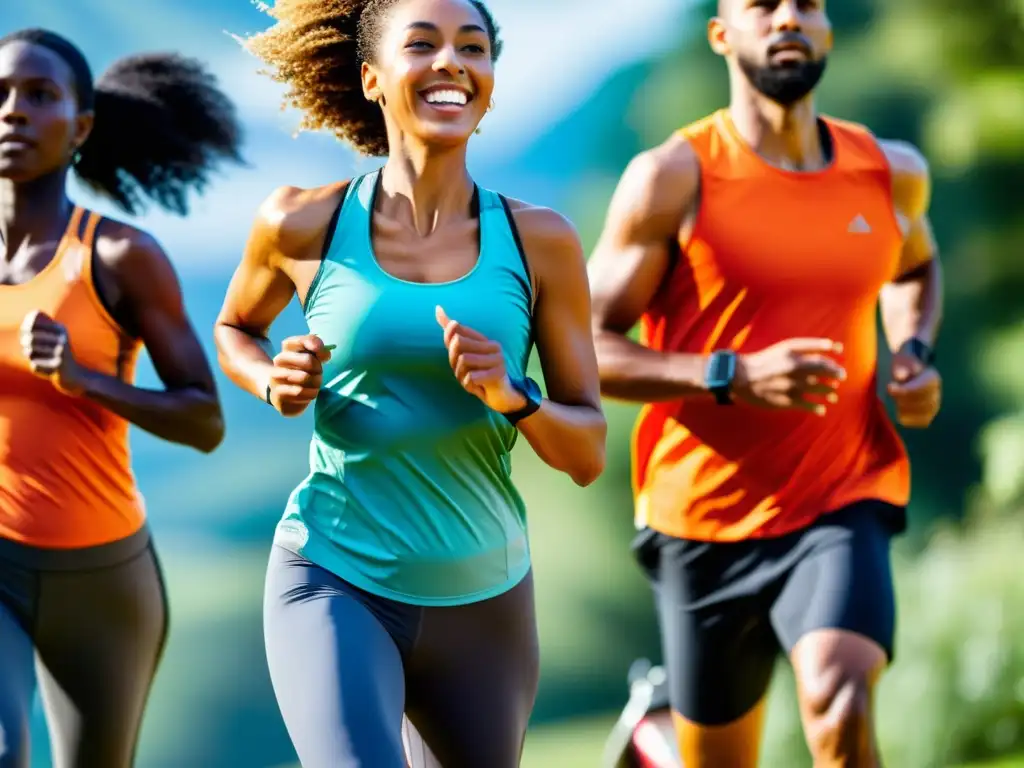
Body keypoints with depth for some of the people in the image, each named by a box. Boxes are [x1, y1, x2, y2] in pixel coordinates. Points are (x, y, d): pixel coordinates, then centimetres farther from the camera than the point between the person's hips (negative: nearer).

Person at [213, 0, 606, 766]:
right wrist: (273, 383, -6)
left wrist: (512, 397, -20)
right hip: (335, 583, -3)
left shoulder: (541, 242, -4)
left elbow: (588, 455, 0)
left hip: (485, 598, 3)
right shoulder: (305, 224, -6)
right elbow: (235, 329, 16)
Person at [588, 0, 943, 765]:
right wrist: (734, 376, -23)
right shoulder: (673, 178, -8)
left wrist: (914, 352, 6)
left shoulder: (892, 172, 4)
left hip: (841, 506, 1)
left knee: (841, 706, -27)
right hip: (704, 520, -1)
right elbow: (589, 350, -9)